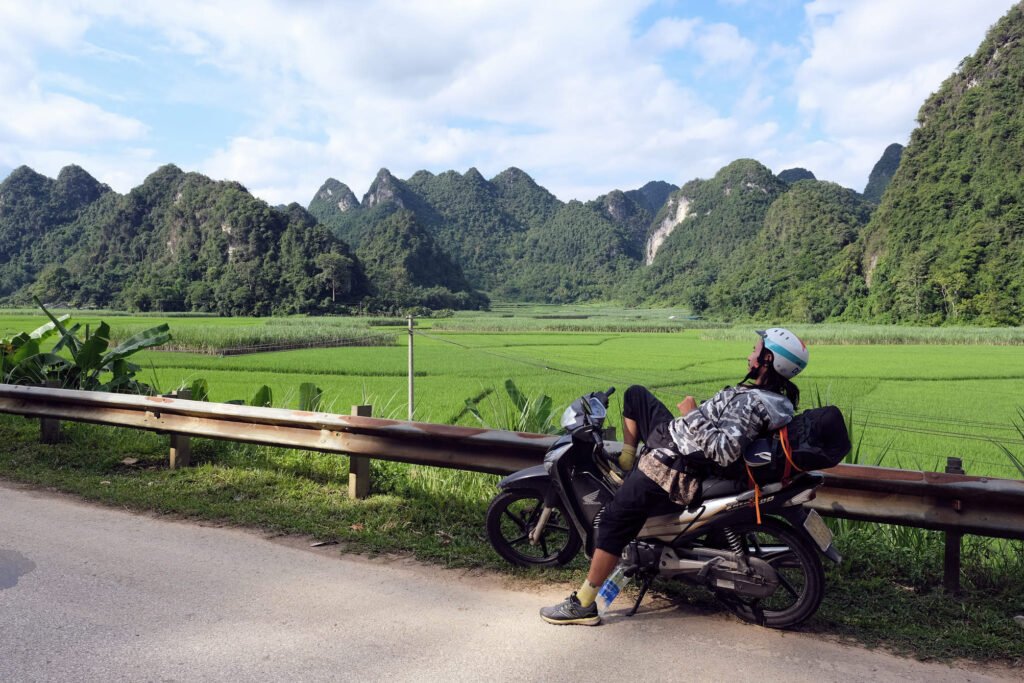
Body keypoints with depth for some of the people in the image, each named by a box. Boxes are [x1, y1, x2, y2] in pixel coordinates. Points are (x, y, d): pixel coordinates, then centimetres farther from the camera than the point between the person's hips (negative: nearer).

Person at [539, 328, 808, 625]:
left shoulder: (752, 403, -24)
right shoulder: (775, 396, 6)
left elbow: (725, 451, -33)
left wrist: (692, 416, -23)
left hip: (676, 468, -10)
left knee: (614, 520, -11)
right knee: (635, 394, 23)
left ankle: (584, 604, -4)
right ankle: (627, 459, 24)